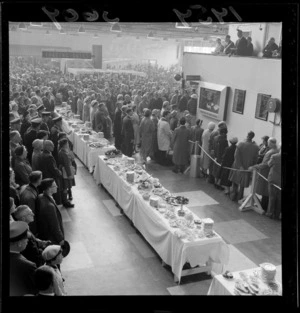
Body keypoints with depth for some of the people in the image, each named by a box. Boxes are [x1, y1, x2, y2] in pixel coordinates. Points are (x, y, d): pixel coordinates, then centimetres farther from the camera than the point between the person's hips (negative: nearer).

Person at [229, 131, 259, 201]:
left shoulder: (240, 144, -18)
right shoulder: (256, 147, -14)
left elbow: (236, 156, -20)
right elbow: (255, 159, -6)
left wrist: (240, 166, -15)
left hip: (237, 166, -1)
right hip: (247, 167, 1)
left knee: (235, 181, 20)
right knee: (242, 184, 15)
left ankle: (234, 195, 22)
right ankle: (239, 197, 23)